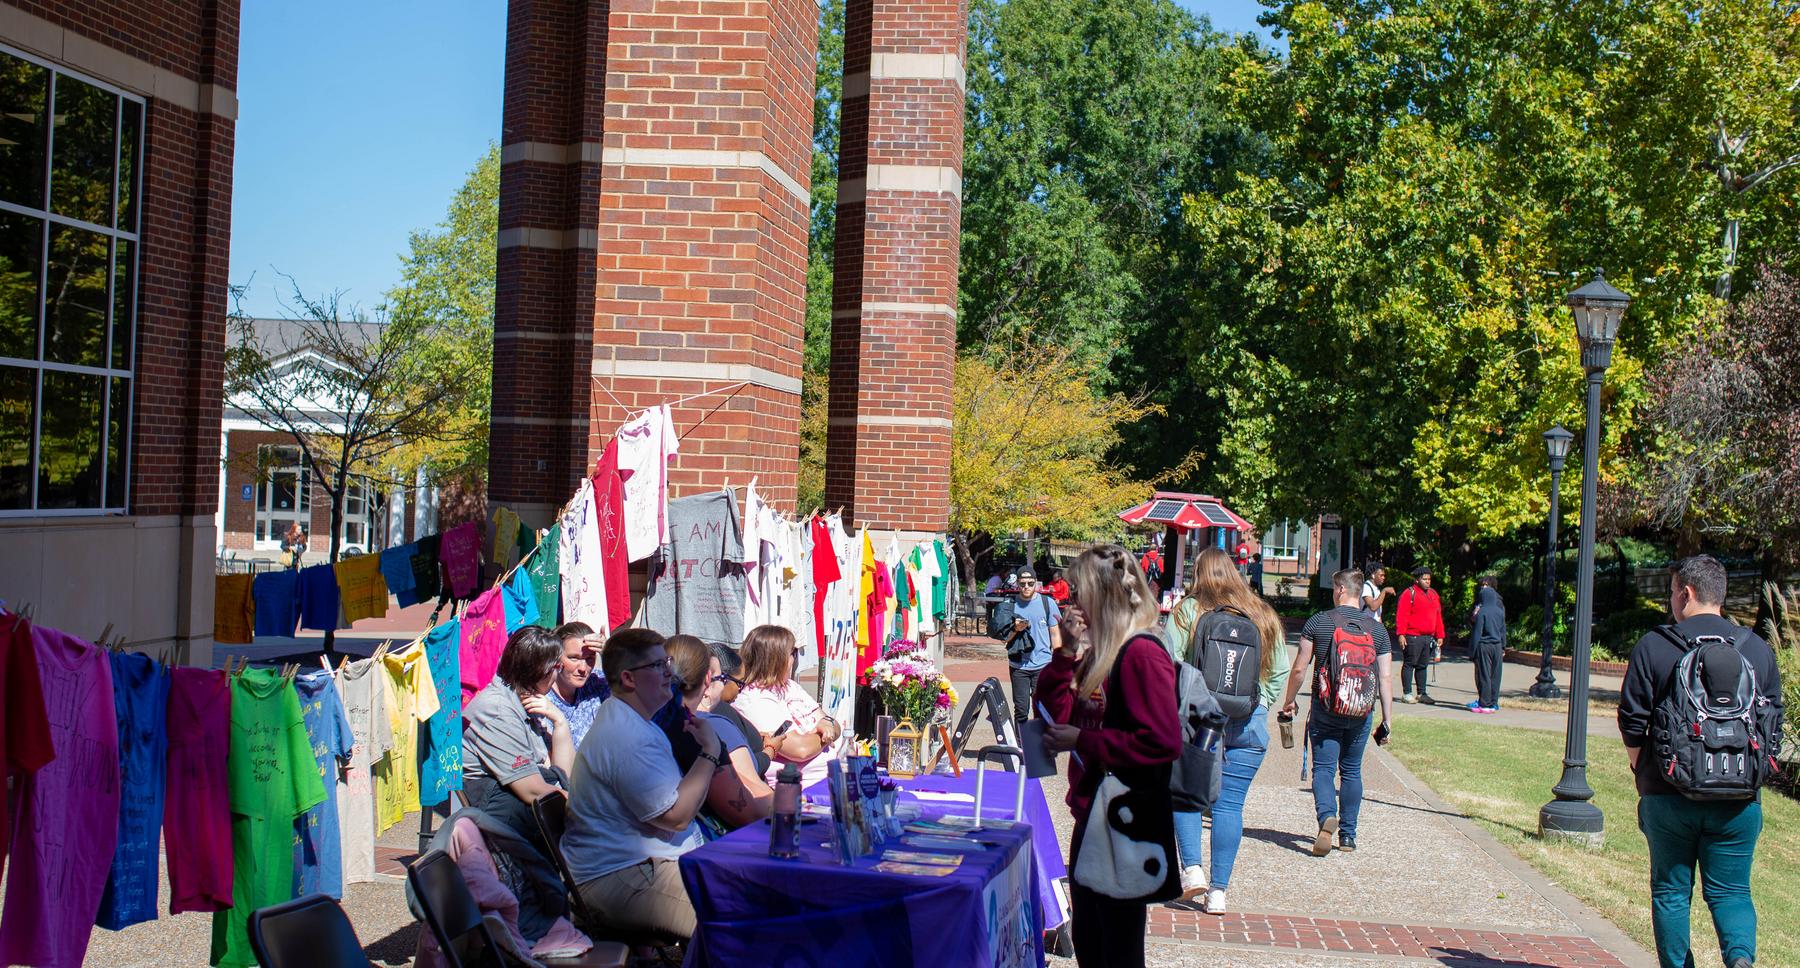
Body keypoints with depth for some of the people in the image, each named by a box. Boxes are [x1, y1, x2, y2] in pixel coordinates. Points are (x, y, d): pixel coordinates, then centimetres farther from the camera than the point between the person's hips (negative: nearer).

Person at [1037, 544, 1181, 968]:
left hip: (1127, 826, -9)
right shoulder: (1099, 654, 10)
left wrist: (1081, 740, -21)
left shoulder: (1142, 654, -19)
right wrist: (1066, 654, -4)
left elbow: (1163, 743, -27)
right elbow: (1058, 715, 9)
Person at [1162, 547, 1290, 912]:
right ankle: (1218, 891, 7)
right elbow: (1281, 671, 10)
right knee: (1230, 804, 5)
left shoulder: (1187, 611, -2)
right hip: (1250, 723, 3)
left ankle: (1192, 868, -2)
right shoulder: (1264, 615, 8)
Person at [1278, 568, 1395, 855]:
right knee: (1351, 771, 15)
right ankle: (1348, 835, 17)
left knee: (1323, 768, 0)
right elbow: (1385, 679, 0)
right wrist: (1387, 720, 5)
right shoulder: (1378, 630, 3)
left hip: (1325, 709, -3)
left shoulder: (1318, 622, -4)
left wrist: (1289, 700, 11)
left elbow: (1299, 668, -3)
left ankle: (1327, 816, -26)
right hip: (1360, 713, 3)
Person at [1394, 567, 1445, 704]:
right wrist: (1401, 634, -19)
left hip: (1429, 637, 7)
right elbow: (1401, 615, -12)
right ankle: (1407, 693, 3)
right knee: (1409, 664, -2)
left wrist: (1439, 635, 14)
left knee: (1423, 666, 12)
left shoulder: (1433, 594, 15)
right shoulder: (1409, 594, -6)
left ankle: (1421, 693, 18)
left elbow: (1438, 615, 19)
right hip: (1413, 637, -7)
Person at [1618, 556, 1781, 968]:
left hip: (1669, 795, -2)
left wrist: (1644, 774, 10)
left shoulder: (1652, 647, -5)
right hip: (1738, 798, 2)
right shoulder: (1758, 649, 4)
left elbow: (1631, 721, -4)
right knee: (1730, 890, 9)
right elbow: (1774, 723, 8)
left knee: (1671, 891, 11)